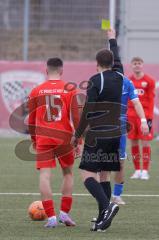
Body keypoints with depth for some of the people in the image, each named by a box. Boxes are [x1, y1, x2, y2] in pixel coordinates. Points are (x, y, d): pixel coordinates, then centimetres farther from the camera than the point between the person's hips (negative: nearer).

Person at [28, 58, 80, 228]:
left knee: (45, 174, -3)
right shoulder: (69, 90, 1)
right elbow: (76, 116, -2)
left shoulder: (36, 91, 6)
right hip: (64, 137, 0)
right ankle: (64, 213, 12)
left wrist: (33, 139, 23)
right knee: (68, 173, 17)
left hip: (43, 138, 0)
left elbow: (31, 119, 11)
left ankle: (51, 217, -12)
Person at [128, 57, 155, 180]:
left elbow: (151, 100, -2)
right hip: (131, 114, 3)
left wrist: (149, 117, -8)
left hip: (145, 115, -3)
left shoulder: (149, 81, 0)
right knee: (133, 143, 5)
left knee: (145, 142, -5)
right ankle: (137, 170, 12)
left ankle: (145, 171, -2)